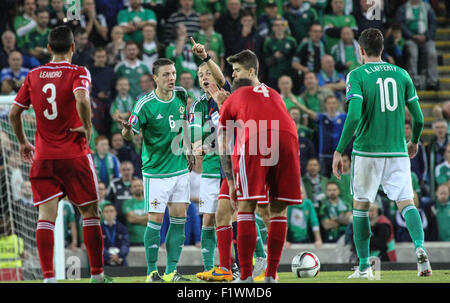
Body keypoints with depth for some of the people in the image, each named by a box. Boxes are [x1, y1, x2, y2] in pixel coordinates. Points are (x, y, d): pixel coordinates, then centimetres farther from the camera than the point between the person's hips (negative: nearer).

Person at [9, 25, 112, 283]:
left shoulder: (33, 76, 6)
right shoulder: (78, 73, -6)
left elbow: (14, 112, 9)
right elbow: (82, 99, -26)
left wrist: (23, 142, 23)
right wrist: (87, 127, -10)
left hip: (43, 157, 3)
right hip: (74, 155, -3)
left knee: (46, 216, 0)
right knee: (90, 213, 9)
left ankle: (48, 277, -10)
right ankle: (97, 274, 12)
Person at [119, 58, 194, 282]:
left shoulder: (181, 95, 2)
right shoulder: (145, 105, -15)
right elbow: (130, 135, -10)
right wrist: (126, 130, -33)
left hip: (180, 167, 5)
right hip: (156, 170, -5)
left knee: (179, 218, 3)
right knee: (156, 220, -5)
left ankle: (171, 271, 9)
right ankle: (152, 271, 5)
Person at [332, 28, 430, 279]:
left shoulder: (357, 75, -4)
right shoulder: (401, 74, 7)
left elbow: (354, 116, -15)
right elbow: (418, 118, 8)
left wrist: (339, 151, -9)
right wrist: (414, 141, 28)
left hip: (367, 151, -2)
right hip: (398, 151, 2)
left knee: (361, 204, 11)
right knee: (406, 201, 0)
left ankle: (364, 266, 12)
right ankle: (420, 247, -28)